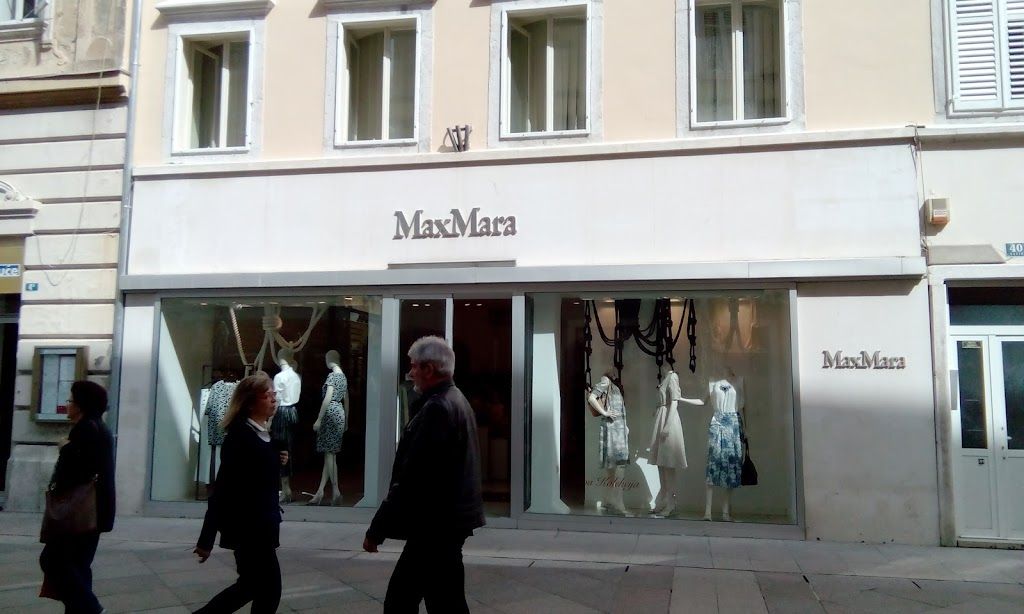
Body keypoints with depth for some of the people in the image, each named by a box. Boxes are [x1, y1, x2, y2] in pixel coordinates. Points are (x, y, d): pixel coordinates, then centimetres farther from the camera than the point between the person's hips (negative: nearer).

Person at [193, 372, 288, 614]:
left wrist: (277, 461, -2)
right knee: (269, 589, 2)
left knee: (251, 585, 16)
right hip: (247, 526, -9)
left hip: (261, 524, 9)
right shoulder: (240, 435, -19)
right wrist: (206, 540, -22)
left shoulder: (265, 432, 8)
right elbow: (224, 487, -22)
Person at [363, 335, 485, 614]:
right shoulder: (455, 401, 13)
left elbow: (412, 478, -23)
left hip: (436, 526, -10)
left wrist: (377, 529, -16)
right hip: (444, 520, 10)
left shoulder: (436, 408, -20)